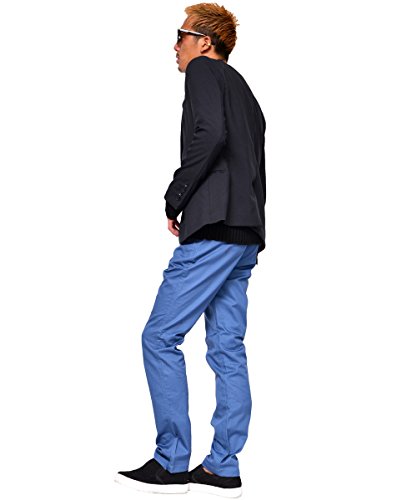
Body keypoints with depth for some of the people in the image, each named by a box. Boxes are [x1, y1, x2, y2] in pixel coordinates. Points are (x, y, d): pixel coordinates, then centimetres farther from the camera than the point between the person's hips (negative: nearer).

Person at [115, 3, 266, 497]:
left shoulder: (204, 71, 0)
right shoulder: (243, 91, 26)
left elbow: (211, 134, -19)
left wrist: (175, 198, -11)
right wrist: (249, 225, 19)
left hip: (214, 229, -9)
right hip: (246, 235, 10)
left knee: (160, 337, -5)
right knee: (227, 349, 8)